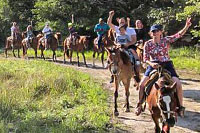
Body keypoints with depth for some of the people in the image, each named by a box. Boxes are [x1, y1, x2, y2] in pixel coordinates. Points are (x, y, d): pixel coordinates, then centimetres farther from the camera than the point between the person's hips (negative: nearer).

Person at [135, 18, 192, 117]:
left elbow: (179, 34, -13)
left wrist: (186, 27, -29)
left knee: (178, 84, -15)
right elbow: (145, 58, -1)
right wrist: (151, 63, -23)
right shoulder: (148, 44, -1)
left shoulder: (166, 40, -3)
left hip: (167, 65, -1)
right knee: (142, 84, -13)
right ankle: (139, 104, 8)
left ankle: (180, 106, 3)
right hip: (153, 65, 1)